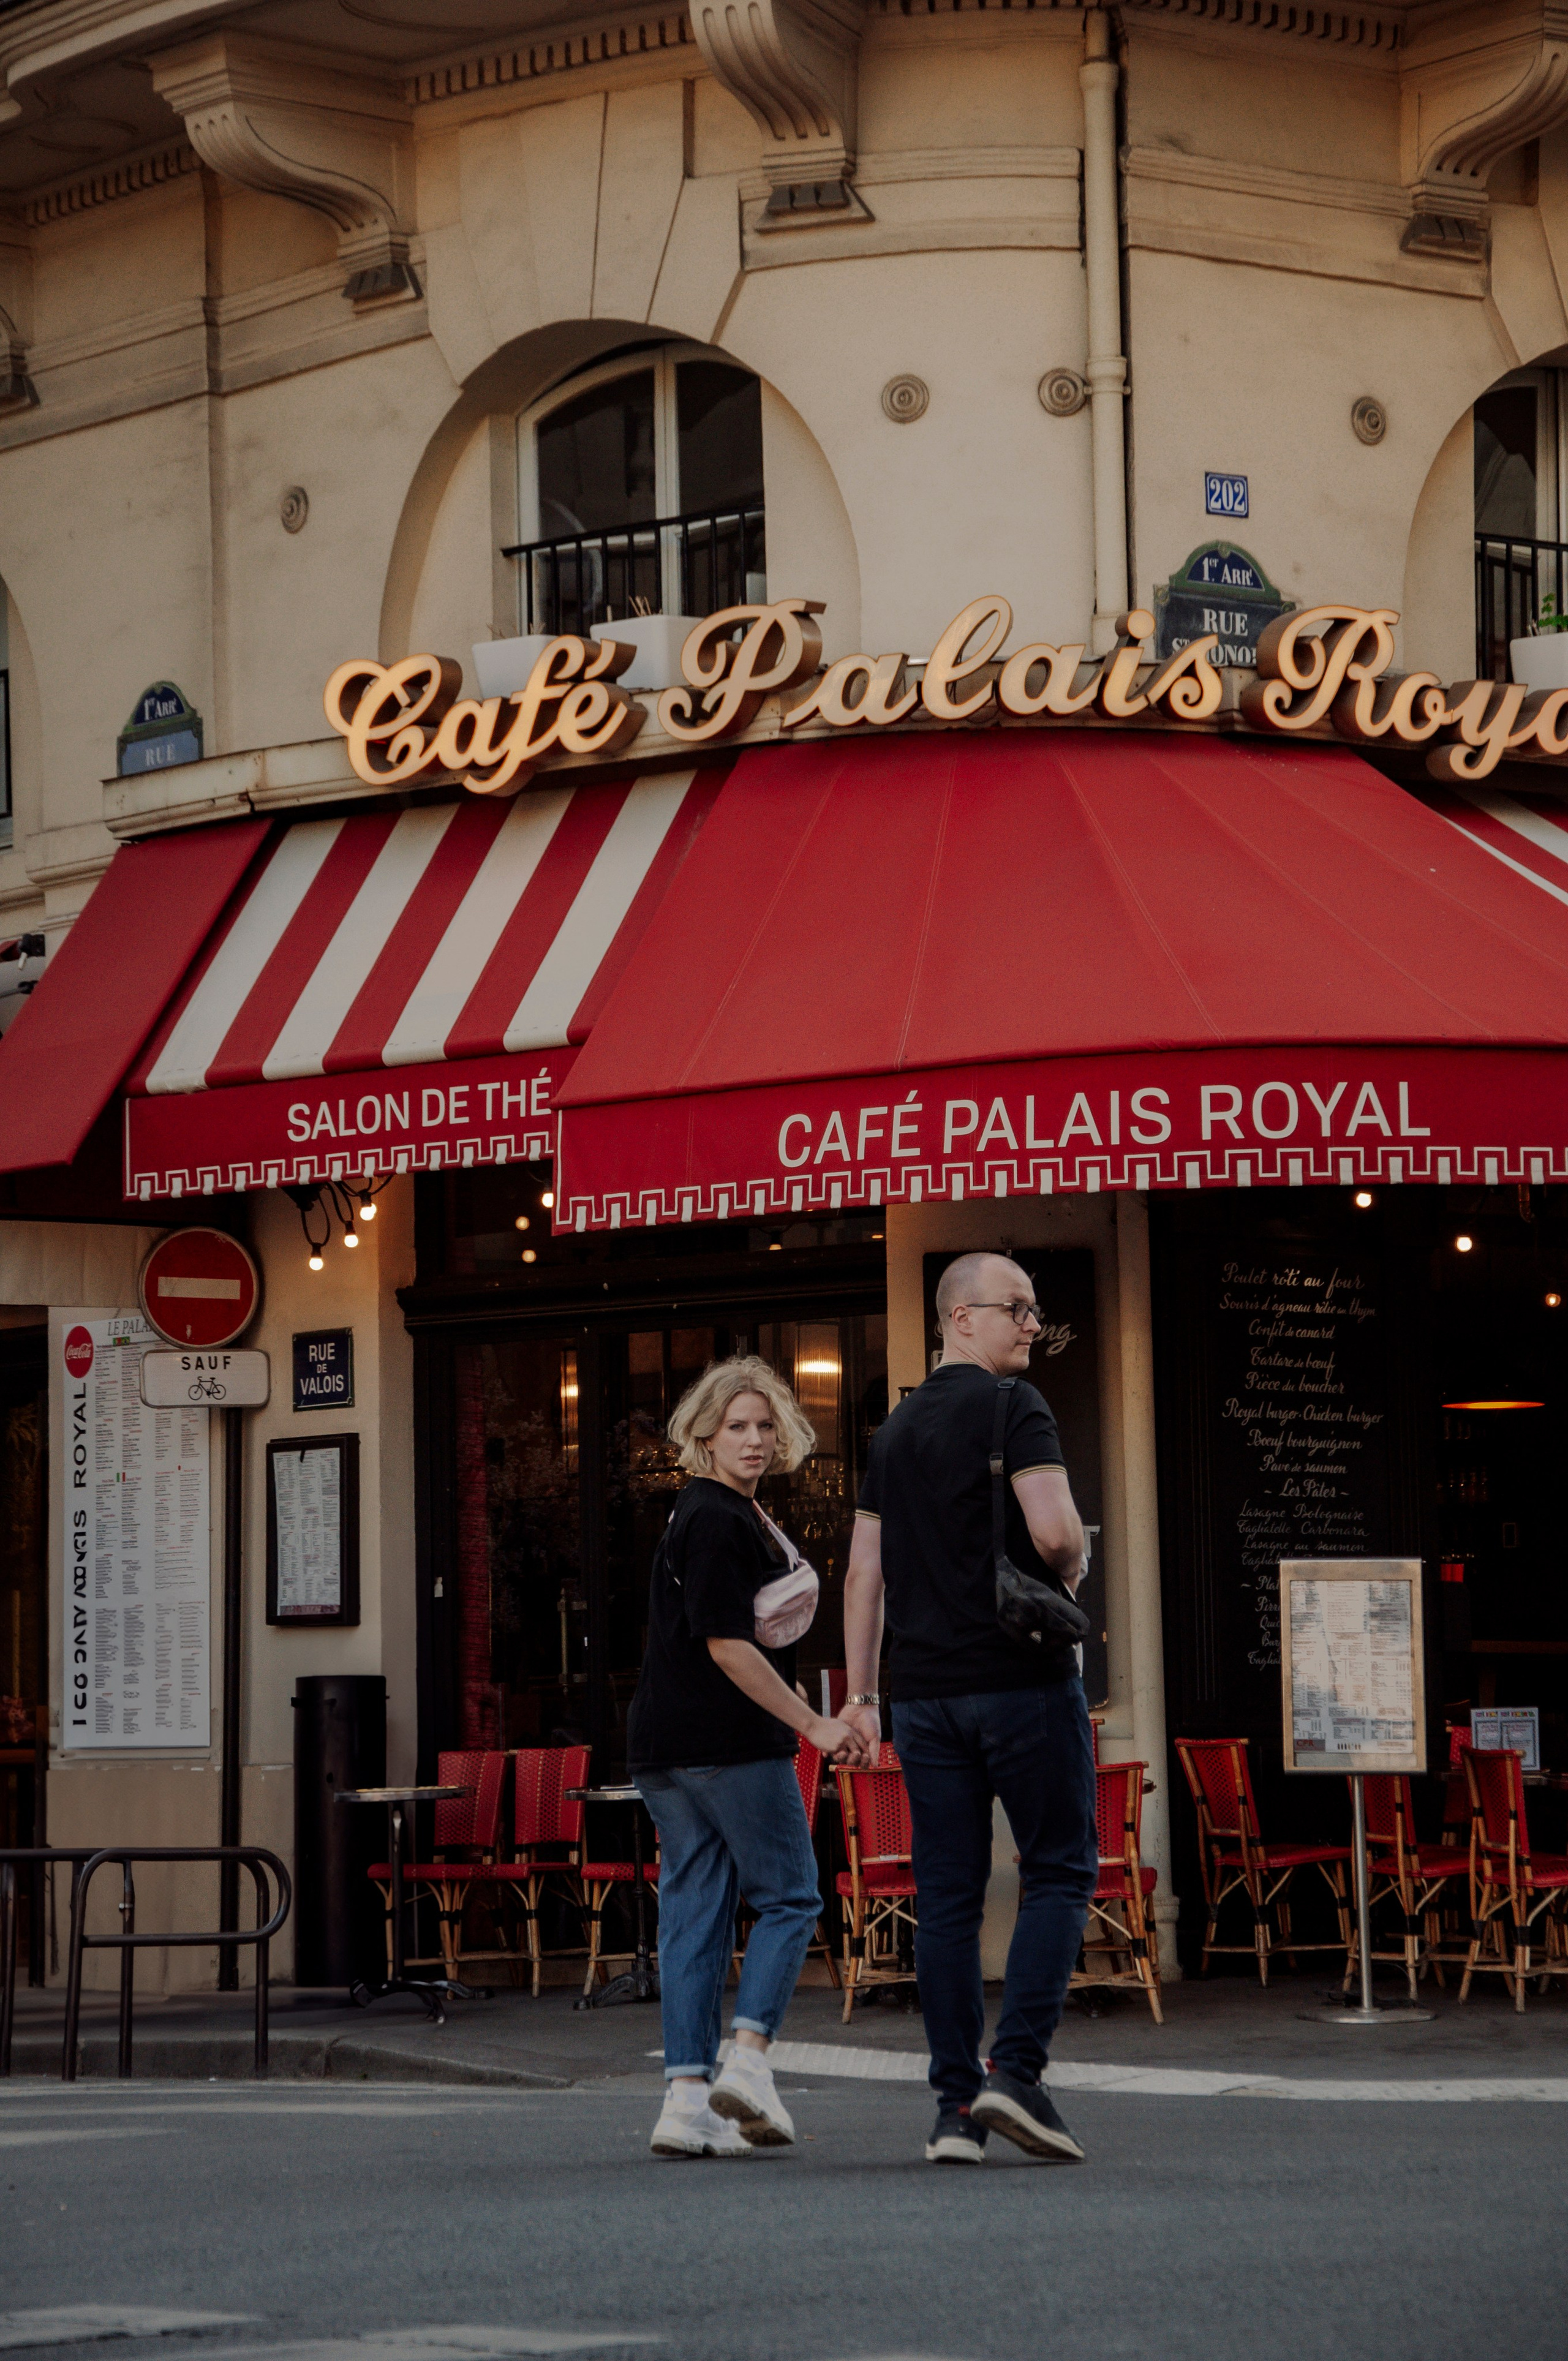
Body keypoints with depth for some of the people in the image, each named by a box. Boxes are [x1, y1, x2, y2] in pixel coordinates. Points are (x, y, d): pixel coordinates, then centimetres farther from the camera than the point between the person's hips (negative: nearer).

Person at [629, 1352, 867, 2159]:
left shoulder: (724, 1512, 19)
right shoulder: (717, 1521, -13)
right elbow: (727, 1645, -18)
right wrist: (814, 1725, -16)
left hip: (668, 1749, 9)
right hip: (730, 1743, -9)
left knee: (693, 1912, 6)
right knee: (788, 1897, 0)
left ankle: (686, 2097, 4)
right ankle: (747, 2064, -8)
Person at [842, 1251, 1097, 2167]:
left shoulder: (894, 1430, 16)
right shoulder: (1013, 1408, -7)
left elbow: (865, 1574, 16)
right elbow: (1055, 1532, -20)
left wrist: (863, 1693, 17)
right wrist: (1072, 1573, 2)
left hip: (925, 1689, 6)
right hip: (1022, 1675, -6)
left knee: (948, 1895, 5)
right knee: (1060, 1871, 1)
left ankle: (957, 2105, 4)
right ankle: (1016, 2068, -12)